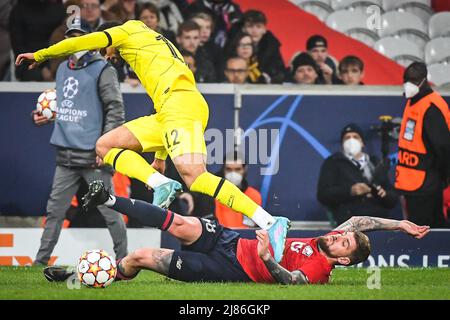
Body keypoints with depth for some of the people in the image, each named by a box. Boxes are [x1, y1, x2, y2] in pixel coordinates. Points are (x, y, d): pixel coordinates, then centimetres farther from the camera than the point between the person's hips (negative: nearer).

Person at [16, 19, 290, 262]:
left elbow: (81, 43, 11)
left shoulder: (129, 31, 14)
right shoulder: (158, 44, 37)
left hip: (180, 103, -9)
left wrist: (39, 55, 26)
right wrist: (160, 157, 39)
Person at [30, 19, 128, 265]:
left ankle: (123, 260, 4)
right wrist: (45, 116, 11)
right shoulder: (63, 69, 17)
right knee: (55, 209, 8)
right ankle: (40, 261, 12)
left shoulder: (102, 70, -4)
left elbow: (116, 109, -9)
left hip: (92, 155, -6)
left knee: (109, 209, -4)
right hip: (65, 154, 6)